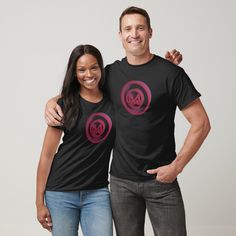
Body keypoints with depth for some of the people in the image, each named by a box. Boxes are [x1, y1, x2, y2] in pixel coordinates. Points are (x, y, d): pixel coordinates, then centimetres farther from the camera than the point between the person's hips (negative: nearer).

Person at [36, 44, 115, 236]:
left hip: (97, 193, 2)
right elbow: (47, 155, -3)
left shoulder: (114, 101, 2)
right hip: (61, 193, -2)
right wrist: (40, 202, -5)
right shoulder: (66, 105, -4)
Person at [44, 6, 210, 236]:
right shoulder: (111, 73, 4)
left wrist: (177, 166, -11)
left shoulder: (170, 73, -7)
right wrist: (52, 102, -1)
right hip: (121, 180, 3)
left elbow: (201, 124, -6)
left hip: (161, 180, -3)